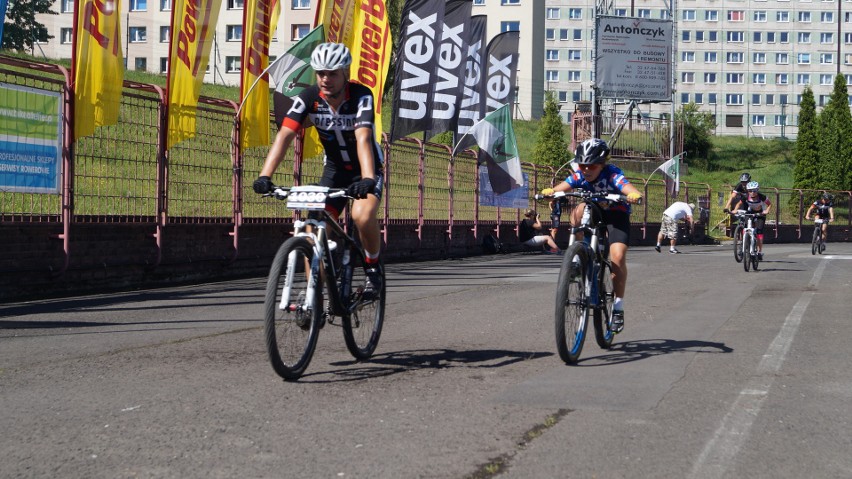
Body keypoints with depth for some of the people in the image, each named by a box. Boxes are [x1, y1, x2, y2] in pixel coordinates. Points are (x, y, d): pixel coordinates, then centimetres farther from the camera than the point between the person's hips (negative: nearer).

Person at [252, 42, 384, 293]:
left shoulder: (361, 96, -25)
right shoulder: (309, 97, -17)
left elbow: (363, 138, -39)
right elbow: (284, 134, -27)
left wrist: (368, 180, -54)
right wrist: (265, 176, -40)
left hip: (365, 169, -3)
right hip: (334, 169, 3)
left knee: (362, 216, -31)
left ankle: (373, 267, -4)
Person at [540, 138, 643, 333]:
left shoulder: (612, 174, -27)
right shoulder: (579, 176, -16)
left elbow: (629, 189, -44)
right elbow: (562, 187, -32)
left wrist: (635, 196, -68)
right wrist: (551, 191, -55)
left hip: (616, 214, -3)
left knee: (618, 256, -22)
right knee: (579, 210, -31)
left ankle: (618, 307, -9)